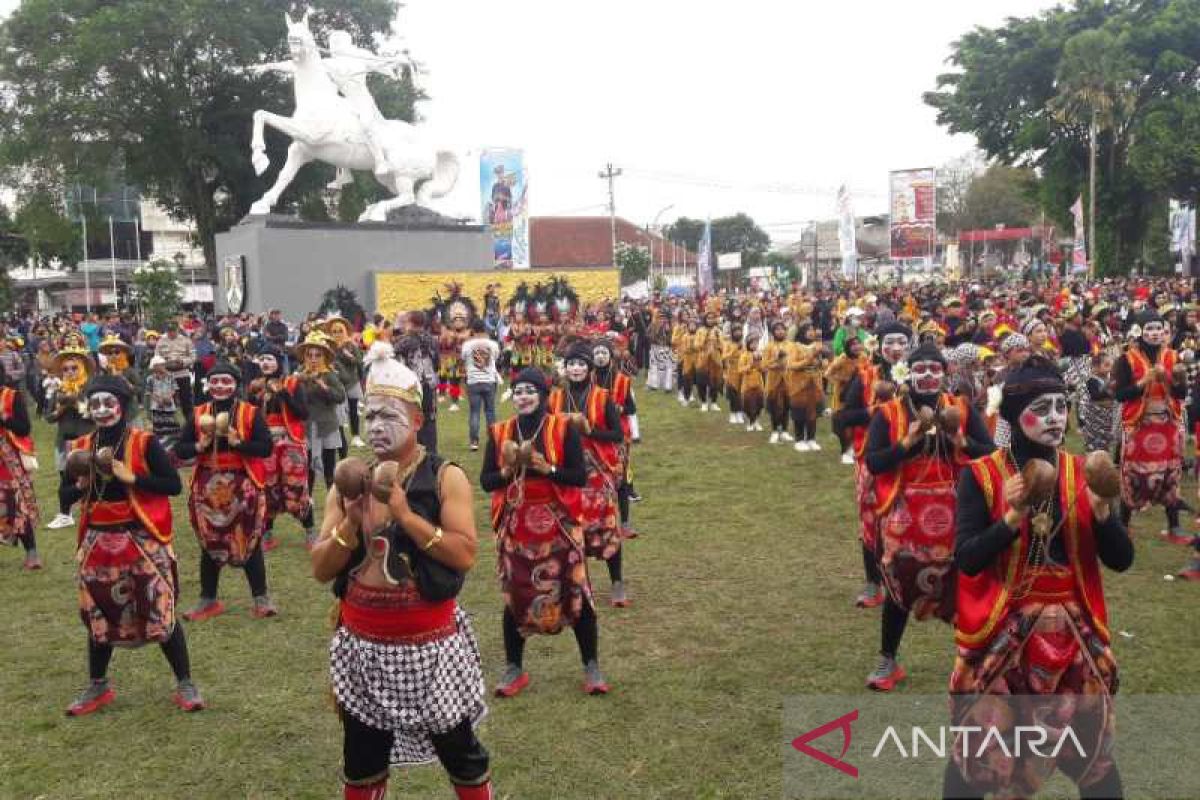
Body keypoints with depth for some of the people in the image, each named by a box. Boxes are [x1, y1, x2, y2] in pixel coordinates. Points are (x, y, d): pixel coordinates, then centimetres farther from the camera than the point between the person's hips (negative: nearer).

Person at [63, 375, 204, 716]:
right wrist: (82, 483, -9)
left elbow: (174, 485, -13)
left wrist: (131, 477, -20)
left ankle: (185, 685, 8)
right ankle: (98, 687, 31)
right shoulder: (82, 447, 6)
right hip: (98, 542, 5)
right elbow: (67, 498, 11)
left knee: (160, 611, -4)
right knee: (97, 614, 13)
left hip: (142, 540, -5)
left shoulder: (144, 442, -8)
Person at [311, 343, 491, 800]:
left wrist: (405, 514, -23)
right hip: (362, 645, 4)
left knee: (460, 753, 12)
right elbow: (320, 570, -1)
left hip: (430, 642, -4)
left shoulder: (445, 477, -9)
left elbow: (465, 555, -19)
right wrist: (352, 521, -17)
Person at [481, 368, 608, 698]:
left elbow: (580, 476, -10)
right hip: (515, 526, 2)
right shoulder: (499, 432, 1)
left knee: (575, 594, 2)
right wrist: (509, 469, -17)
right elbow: (485, 481, 1)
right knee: (514, 596, 9)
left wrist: (545, 467, -22)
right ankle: (514, 669, 25)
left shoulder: (563, 428, -6)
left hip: (559, 524, -2)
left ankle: (591, 667, 17)